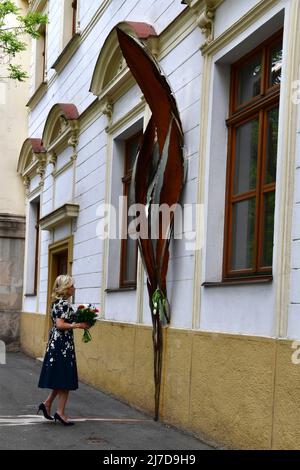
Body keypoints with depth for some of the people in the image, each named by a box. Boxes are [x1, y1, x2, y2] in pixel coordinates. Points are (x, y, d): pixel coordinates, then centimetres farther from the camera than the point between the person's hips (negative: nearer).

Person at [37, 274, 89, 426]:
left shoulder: (57, 302, 13)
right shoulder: (64, 303, -15)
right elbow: (60, 325, -22)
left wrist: (77, 323, 12)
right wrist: (77, 325, -15)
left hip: (55, 343, 10)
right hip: (63, 344, -10)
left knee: (61, 380, 17)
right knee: (65, 380, -2)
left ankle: (47, 404, 18)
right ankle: (60, 413, 2)